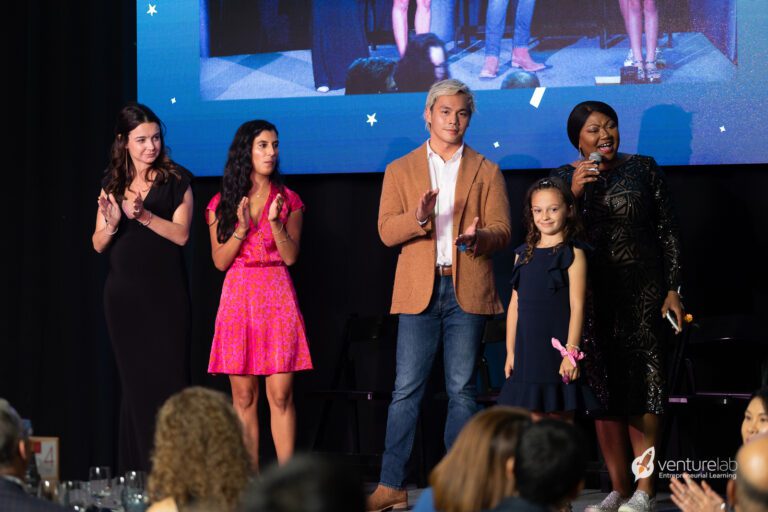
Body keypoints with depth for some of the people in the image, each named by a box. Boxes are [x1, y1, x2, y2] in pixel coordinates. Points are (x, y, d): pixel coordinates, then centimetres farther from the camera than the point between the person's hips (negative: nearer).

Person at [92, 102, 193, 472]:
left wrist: (143, 215, -21)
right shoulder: (112, 184, 10)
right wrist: (111, 224, -12)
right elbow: (98, 244, 10)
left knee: (167, 377, -8)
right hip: (124, 295, 4)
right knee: (134, 381, 6)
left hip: (165, 293, -4)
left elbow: (181, 234, -8)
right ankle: (136, 472, 9)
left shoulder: (176, 181, -1)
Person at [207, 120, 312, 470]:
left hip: (277, 298, 0)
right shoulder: (222, 204, 7)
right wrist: (242, 228, -11)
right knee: (243, 396, 0)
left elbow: (290, 256, 1)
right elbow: (220, 261, 3)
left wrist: (275, 222, -13)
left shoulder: (288, 200, 8)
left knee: (280, 394, -7)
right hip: (238, 297, 1)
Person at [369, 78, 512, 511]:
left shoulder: (486, 172, 11)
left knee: (462, 390, 2)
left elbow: (502, 232, 3)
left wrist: (476, 238, -20)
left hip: (468, 291, 0)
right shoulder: (400, 171, 11)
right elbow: (386, 231, 0)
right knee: (407, 390, -3)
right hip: (419, 291, 0)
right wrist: (418, 217, -20)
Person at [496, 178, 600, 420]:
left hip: (557, 349, -4)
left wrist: (571, 352, -15)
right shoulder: (524, 254, 10)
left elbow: (577, 306, -9)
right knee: (533, 422, 4)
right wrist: (510, 351, 10)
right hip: (528, 350, 4)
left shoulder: (572, 254, -4)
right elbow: (515, 305, 12)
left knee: (560, 419, 1)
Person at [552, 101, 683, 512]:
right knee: (603, 389, 2)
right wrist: (574, 193, -13)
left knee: (641, 385, -8)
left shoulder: (643, 169, 4)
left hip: (641, 290, -2)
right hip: (591, 293, 2)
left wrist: (673, 289, -1)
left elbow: (667, 231, 5)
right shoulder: (565, 178, 8)